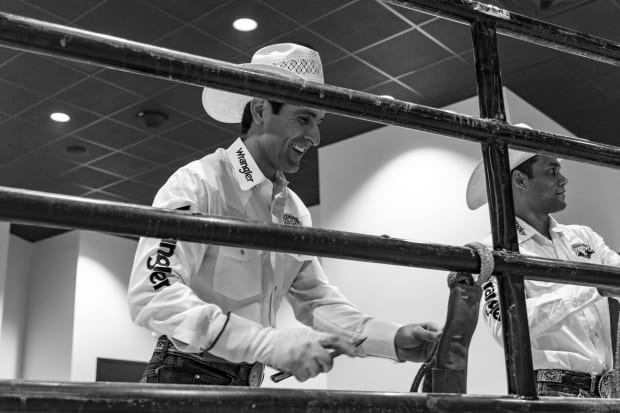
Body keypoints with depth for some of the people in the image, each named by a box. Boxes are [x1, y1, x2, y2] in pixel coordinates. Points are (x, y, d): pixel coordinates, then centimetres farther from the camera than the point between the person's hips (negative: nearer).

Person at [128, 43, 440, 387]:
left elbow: (315, 299, 6)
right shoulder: (196, 184, -17)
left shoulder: (295, 210, 5)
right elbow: (152, 293, -28)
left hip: (249, 383, 7)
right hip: (188, 376, -7)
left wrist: (393, 339, -11)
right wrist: (270, 342, -37)